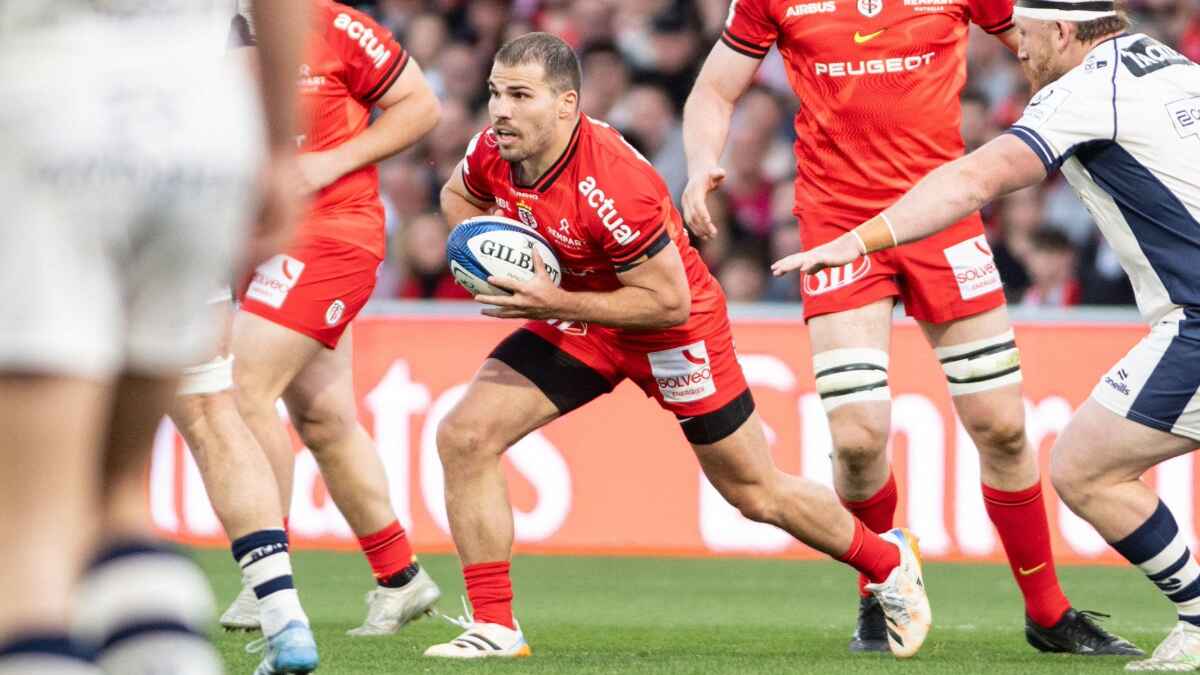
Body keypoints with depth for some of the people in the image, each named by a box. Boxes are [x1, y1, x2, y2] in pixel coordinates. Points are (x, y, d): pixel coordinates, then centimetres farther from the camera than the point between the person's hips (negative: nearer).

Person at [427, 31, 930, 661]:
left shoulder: (614, 184, -36)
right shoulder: (491, 154, -15)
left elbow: (669, 302, -29)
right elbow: (458, 196, 10)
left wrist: (556, 304, -33)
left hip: (672, 334, -6)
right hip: (574, 321, 6)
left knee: (757, 494, 8)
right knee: (463, 437, -12)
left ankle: (888, 561, 35)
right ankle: (494, 625, -4)